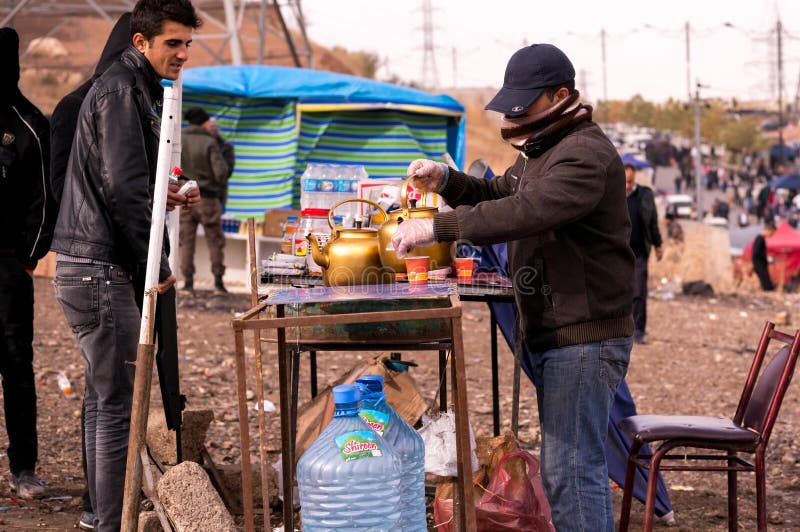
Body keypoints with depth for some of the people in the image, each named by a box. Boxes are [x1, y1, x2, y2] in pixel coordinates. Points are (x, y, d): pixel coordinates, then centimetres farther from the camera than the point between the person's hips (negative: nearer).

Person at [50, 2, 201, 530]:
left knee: (103, 398, 15)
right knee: (118, 403, -8)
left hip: (90, 266, 11)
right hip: (99, 269, -11)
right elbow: (123, 186, -21)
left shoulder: (136, 89, 19)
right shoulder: (121, 91, -14)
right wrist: (156, 263, -15)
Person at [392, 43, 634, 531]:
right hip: (552, 336, 11)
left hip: (584, 339, -11)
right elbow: (499, 194, 24)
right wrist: (445, 180, 4)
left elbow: (523, 213, -31)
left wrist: (437, 227, -31)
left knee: (571, 468, -11)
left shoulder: (586, 156, -18)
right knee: (567, 463, 16)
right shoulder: (543, 150, 18)